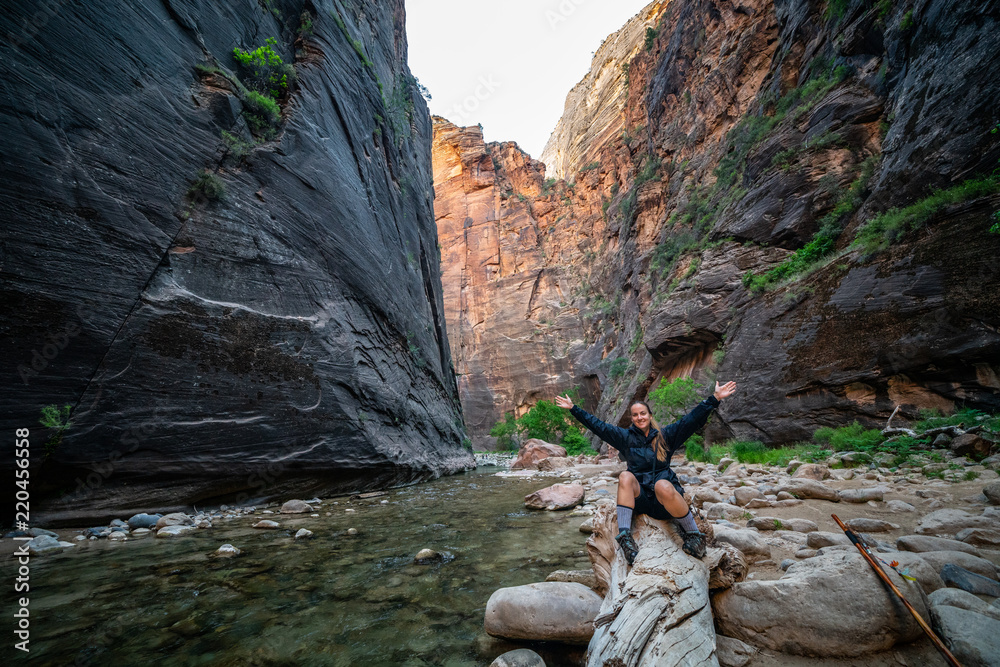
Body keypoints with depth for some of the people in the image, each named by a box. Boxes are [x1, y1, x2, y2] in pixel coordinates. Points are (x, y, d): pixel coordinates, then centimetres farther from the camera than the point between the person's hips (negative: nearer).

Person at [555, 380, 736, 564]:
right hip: (639, 497, 2)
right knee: (625, 476, -28)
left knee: (662, 485, -35)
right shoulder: (626, 437, 11)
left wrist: (715, 398, -11)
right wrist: (573, 408, 5)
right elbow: (597, 425, 8)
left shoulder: (665, 435, 7)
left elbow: (693, 419, -1)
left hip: (664, 501, -1)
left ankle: (693, 535, -14)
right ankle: (624, 536, -34)